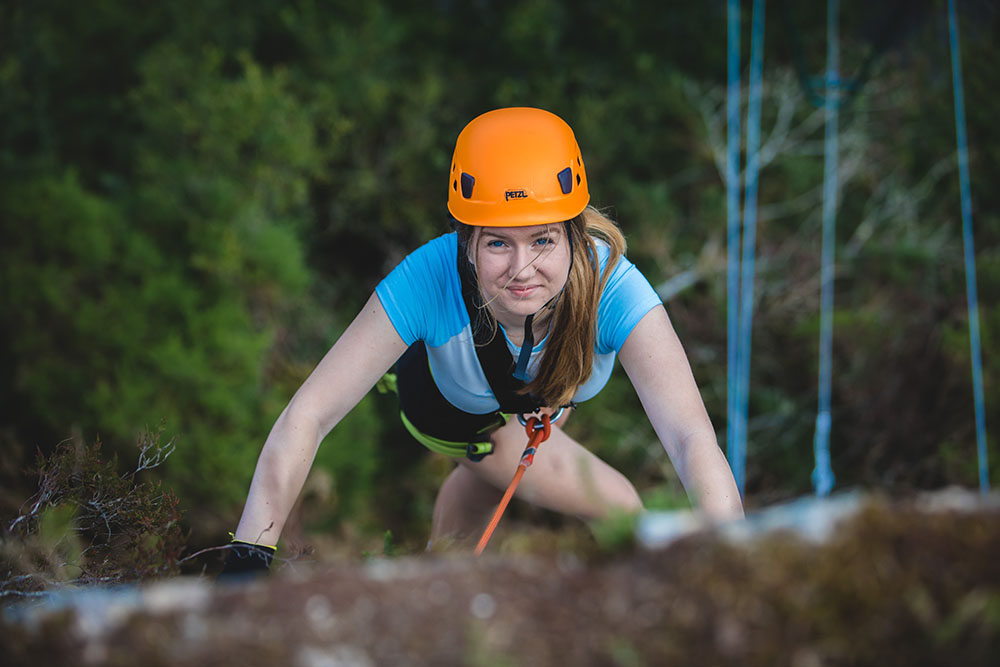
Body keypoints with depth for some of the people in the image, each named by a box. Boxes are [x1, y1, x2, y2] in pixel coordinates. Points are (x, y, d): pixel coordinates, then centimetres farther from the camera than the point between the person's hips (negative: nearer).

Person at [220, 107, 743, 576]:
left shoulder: (610, 285, -42)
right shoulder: (429, 280, -43)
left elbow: (692, 436, -52)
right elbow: (306, 417, -44)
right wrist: (248, 559, -53)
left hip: (547, 397, 2)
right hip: (452, 410, -2)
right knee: (620, 511, -7)